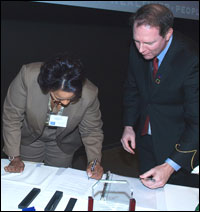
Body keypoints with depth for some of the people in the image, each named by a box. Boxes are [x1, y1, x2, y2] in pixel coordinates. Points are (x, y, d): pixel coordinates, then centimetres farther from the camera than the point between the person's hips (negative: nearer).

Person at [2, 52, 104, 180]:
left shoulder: (89, 94, -34)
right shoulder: (28, 75, -36)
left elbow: (91, 131, -15)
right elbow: (12, 118, -22)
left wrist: (94, 161, -29)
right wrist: (15, 157, -19)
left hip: (63, 143, 0)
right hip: (30, 137, 0)